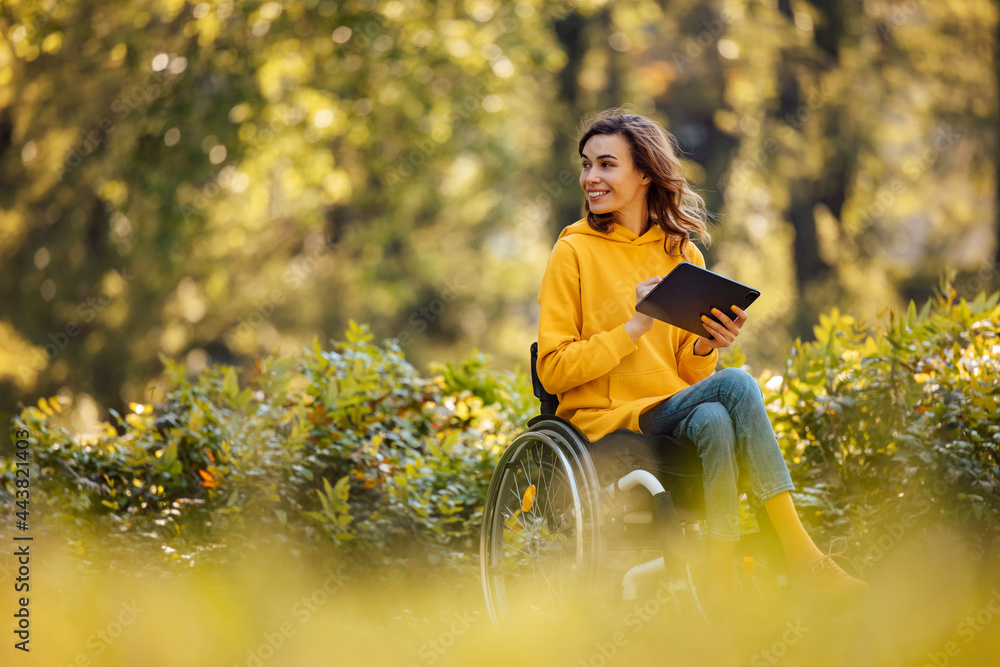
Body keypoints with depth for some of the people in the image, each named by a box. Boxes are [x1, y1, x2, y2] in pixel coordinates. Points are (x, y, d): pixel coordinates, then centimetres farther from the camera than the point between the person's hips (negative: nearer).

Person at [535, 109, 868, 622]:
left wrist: (706, 347, -8)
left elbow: (690, 373, 15)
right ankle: (801, 555, -27)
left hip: (675, 410, 4)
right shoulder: (575, 252, 0)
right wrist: (635, 327, -15)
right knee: (736, 384, -28)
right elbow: (553, 370, -6)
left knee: (713, 419, -33)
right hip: (605, 422, -4)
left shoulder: (682, 254, 13)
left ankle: (723, 584, -32)